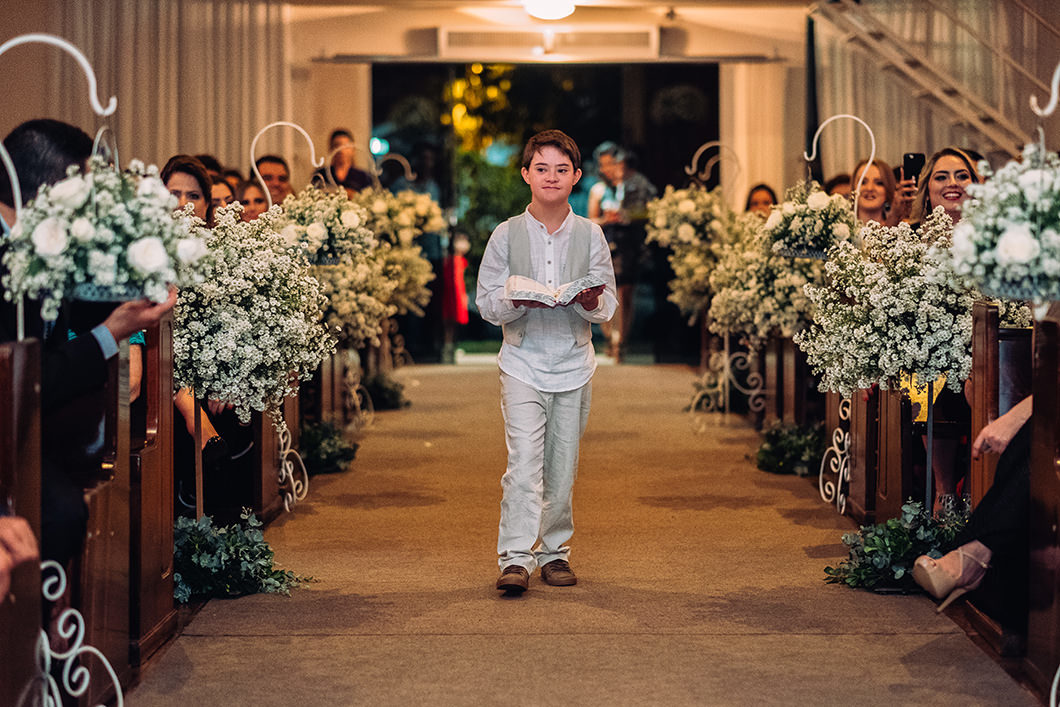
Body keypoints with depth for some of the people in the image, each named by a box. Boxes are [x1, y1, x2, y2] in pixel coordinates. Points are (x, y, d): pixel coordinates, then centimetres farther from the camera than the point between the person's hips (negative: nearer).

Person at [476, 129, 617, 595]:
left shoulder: (590, 235, 5)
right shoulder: (506, 235, 2)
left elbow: (609, 305, 6)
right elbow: (486, 302, 2)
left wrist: (591, 302, -16)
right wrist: (516, 302, -18)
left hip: (574, 365, 2)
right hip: (522, 362, -2)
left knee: (562, 465, 7)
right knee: (524, 462, -12)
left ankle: (554, 550, 19)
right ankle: (515, 558, -12)